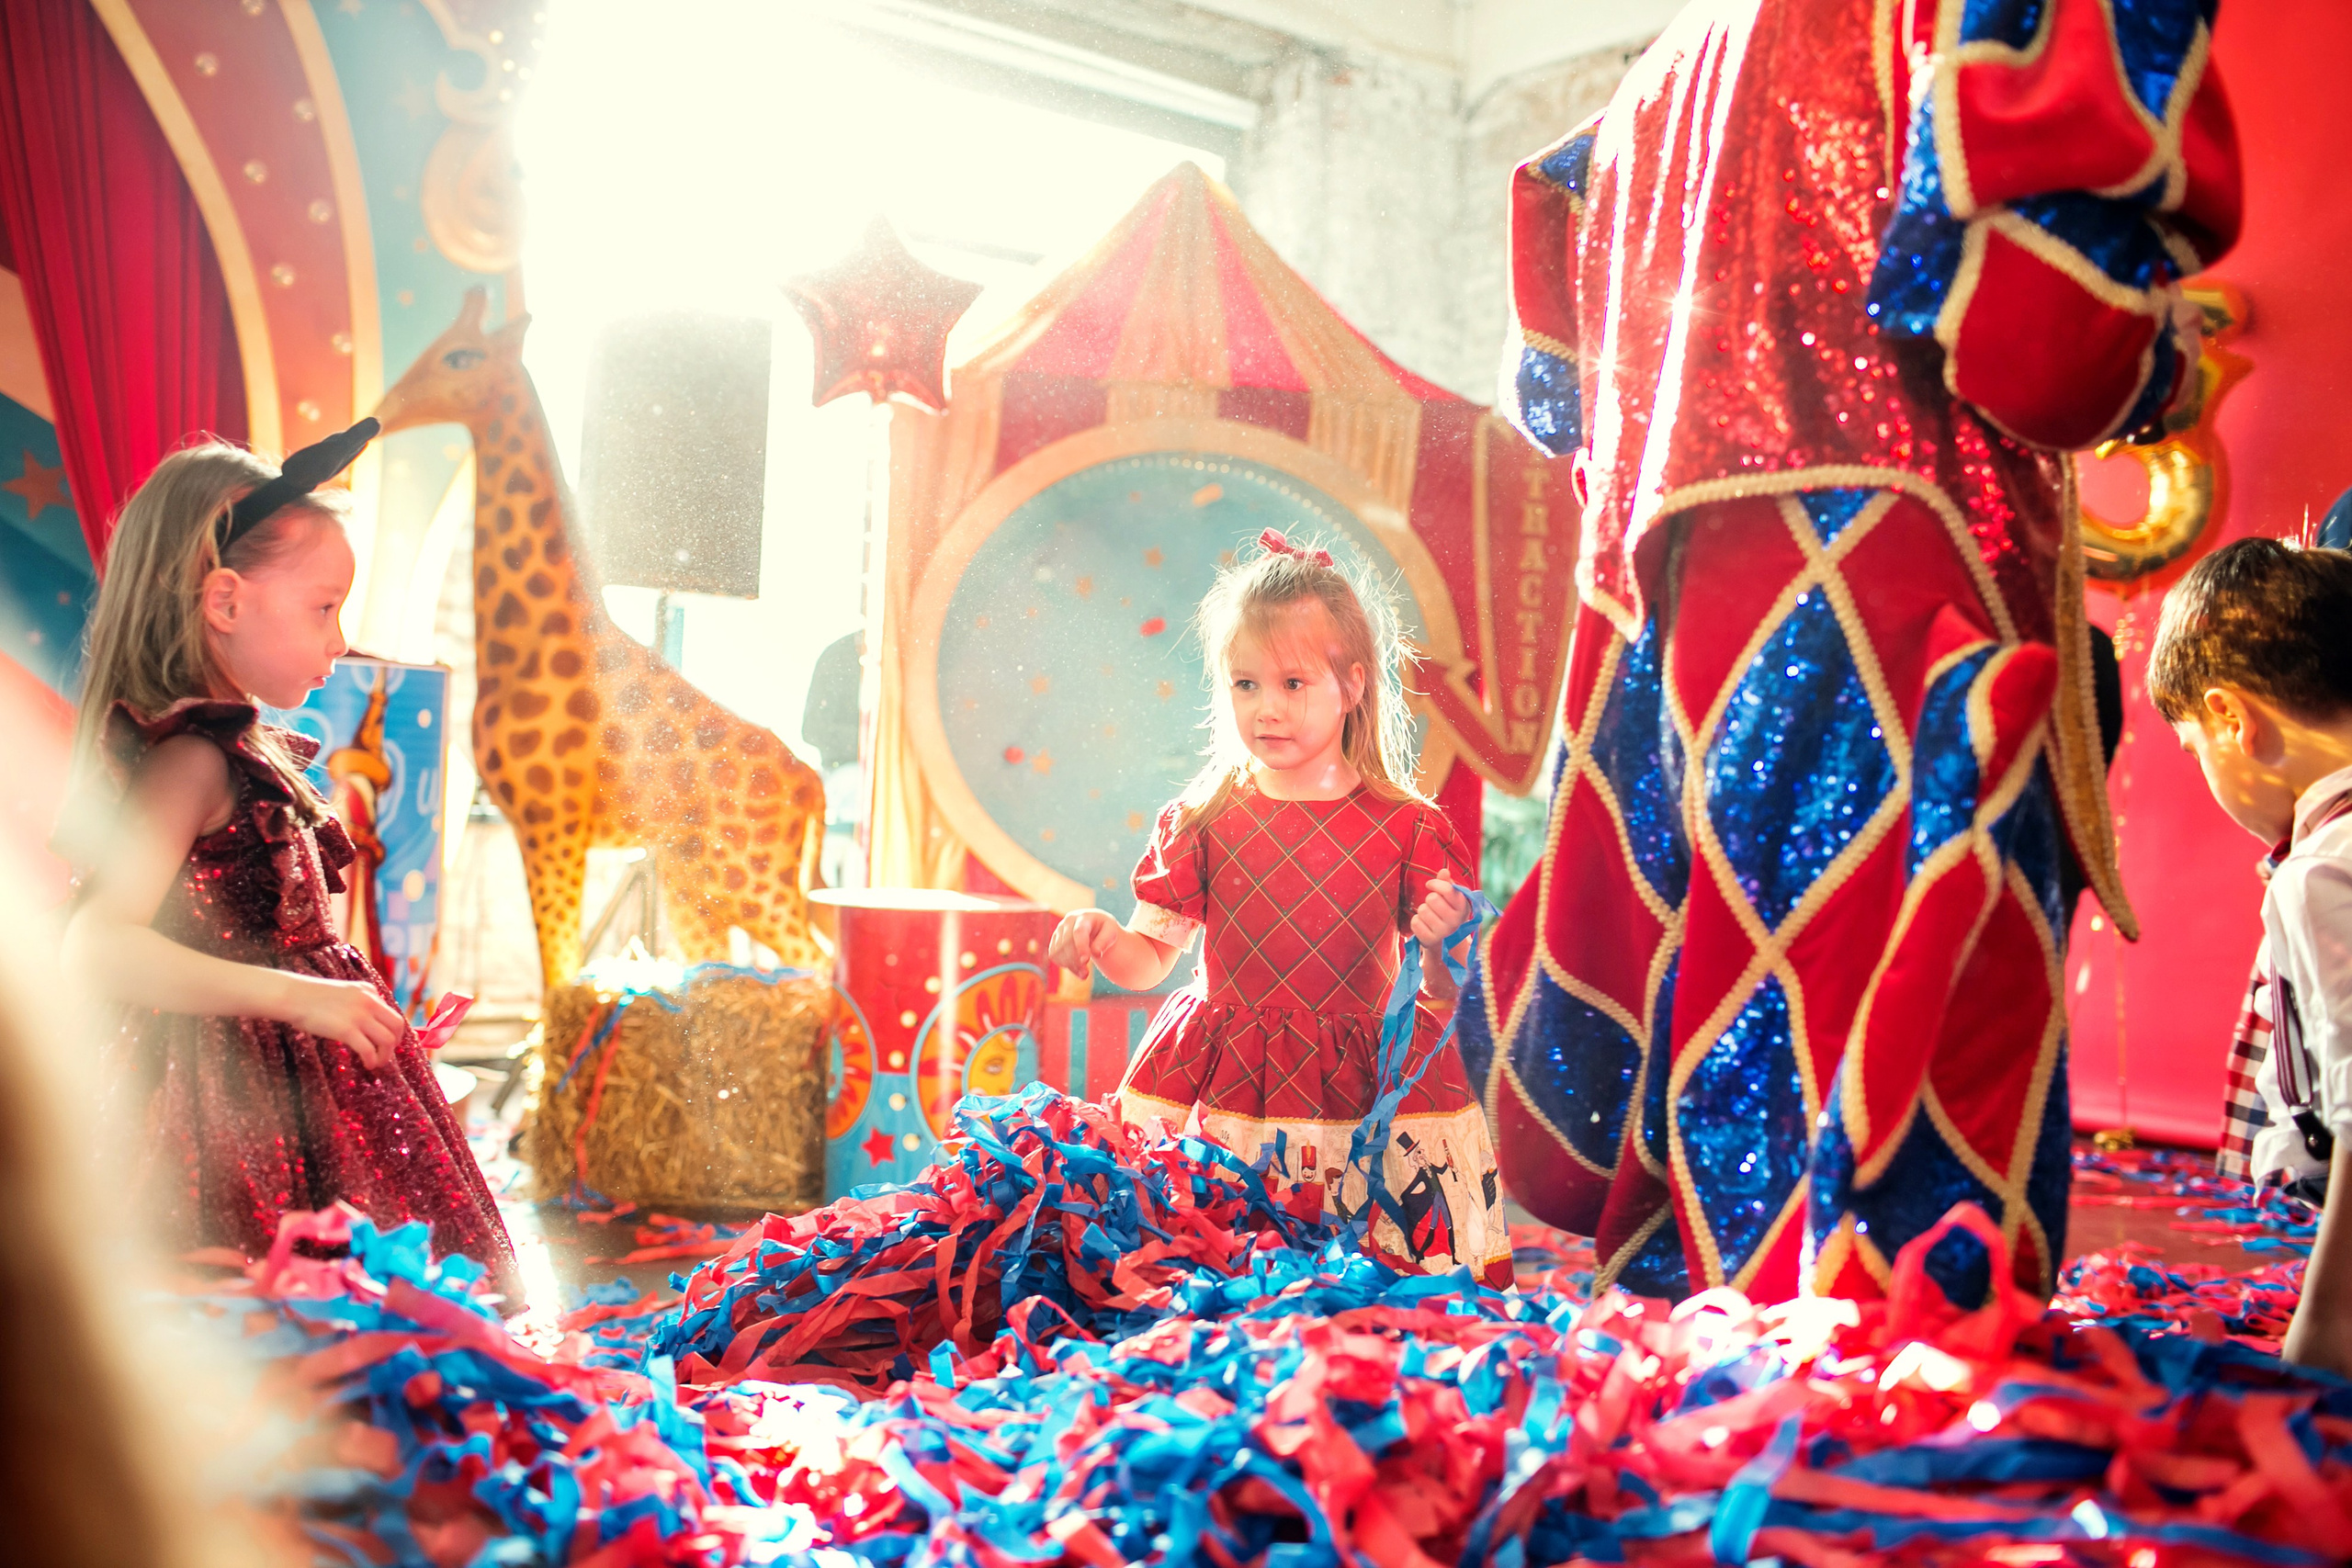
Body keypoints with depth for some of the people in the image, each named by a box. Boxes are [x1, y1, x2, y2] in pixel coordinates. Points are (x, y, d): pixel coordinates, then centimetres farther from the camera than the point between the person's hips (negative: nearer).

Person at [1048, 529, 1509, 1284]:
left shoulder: (1408, 829, -1)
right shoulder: (1204, 822, 4)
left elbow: (1443, 995, 1)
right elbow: (1152, 958, 8)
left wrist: (1443, 944, -21)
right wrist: (1103, 938, -13)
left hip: (1364, 1095, -1)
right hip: (1221, 1091, 1)